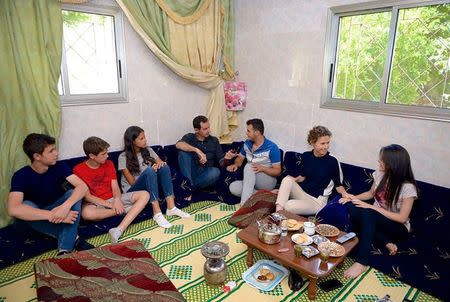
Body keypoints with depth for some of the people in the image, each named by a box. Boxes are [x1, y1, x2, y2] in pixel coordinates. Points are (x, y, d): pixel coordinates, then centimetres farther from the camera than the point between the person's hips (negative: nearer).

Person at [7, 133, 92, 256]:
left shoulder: (59, 166, -15)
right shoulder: (21, 176, -23)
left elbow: (82, 186, -28)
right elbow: (14, 209, -39)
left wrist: (66, 206, -47)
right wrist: (53, 216, -47)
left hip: (57, 208, 2)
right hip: (36, 217, -2)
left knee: (73, 193, -28)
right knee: (26, 205, -35)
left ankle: (65, 250, -35)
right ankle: (73, 239, -26)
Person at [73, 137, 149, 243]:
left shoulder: (109, 164, 5)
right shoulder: (79, 170, -8)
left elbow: (115, 187, -1)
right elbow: (87, 196, -10)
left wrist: (117, 200, -24)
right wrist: (110, 205, -19)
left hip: (114, 199, 4)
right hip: (97, 203, -4)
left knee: (144, 195, -18)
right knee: (86, 213, -41)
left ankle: (119, 230, -36)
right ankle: (124, 210, -18)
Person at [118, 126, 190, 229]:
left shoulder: (148, 150, 7)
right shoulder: (123, 157, -8)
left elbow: (161, 163, 4)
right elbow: (132, 182, -11)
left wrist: (160, 164, -21)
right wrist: (151, 171, -19)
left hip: (150, 186, 5)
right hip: (133, 190, -5)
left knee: (164, 167, -22)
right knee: (149, 171, -33)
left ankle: (171, 208, -27)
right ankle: (157, 212, -39)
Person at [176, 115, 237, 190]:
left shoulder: (214, 140, 10)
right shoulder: (189, 137, 5)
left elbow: (221, 162, 6)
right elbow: (178, 145, -19)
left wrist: (225, 159, -18)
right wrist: (197, 150, -33)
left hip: (206, 173, 1)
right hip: (190, 172, -1)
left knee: (216, 171, -32)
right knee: (183, 151, -23)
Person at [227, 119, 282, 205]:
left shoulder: (272, 148, -13)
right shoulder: (247, 144, 5)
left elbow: (278, 171, -11)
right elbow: (240, 158, 19)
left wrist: (262, 168, -29)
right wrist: (235, 164, -4)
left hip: (268, 182, -5)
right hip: (251, 182, 5)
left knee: (249, 166, -33)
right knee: (233, 187, -25)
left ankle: (245, 203, -38)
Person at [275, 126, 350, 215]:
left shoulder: (332, 161, -13)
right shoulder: (306, 156, -1)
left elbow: (338, 184, -3)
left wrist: (344, 193, -23)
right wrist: (295, 179, -8)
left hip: (317, 200, -4)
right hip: (301, 191, 5)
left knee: (289, 206, -30)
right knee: (287, 179, -26)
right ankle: (278, 212, -29)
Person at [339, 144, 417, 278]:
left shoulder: (408, 187, -22)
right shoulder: (380, 174, -6)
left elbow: (402, 218, -20)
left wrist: (372, 207, -25)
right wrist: (354, 197, -8)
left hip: (398, 227, -6)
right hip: (375, 220, 6)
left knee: (368, 213, -37)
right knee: (351, 206, -24)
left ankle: (361, 262, -36)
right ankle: (386, 242, -17)